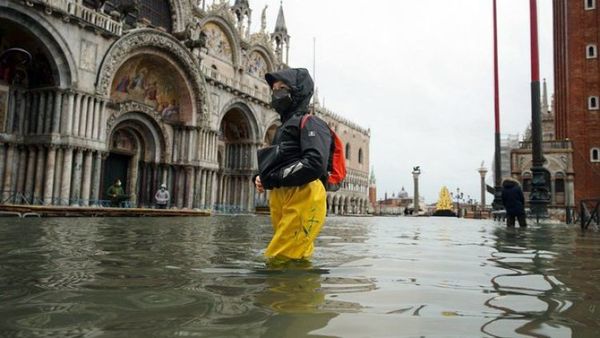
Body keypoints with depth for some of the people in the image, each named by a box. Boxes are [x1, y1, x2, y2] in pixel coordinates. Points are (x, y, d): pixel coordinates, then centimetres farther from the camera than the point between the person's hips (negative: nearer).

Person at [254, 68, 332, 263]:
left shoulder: (309, 123, -2)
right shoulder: (284, 127, 26)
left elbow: (315, 164, -19)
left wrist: (273, 178, -12)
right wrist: (261, 178, 5)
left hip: (302, 199, -9)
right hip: (280, 200, 9)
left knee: (279, 262, -14)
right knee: (296, 261, 13)